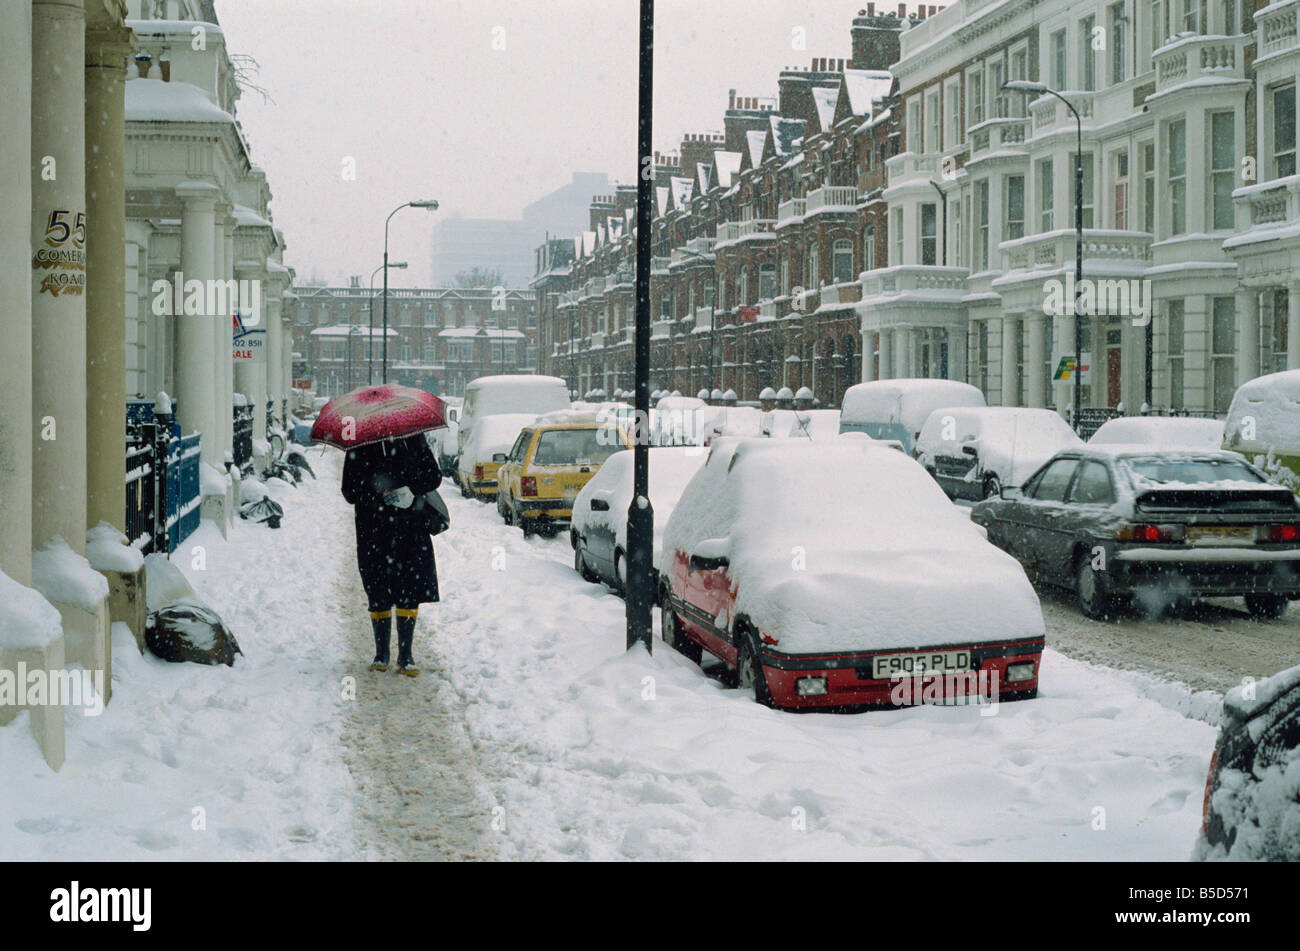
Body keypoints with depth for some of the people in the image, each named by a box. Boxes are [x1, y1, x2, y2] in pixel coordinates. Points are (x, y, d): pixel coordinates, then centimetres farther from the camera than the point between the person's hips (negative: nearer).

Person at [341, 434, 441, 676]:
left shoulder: (413, 438, 6)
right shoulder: (360, 445, 2)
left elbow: (433, 477, 6)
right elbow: (350, 491, 0)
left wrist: (410, 492, -13)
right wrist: (378, 496, -19)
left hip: (410, 530, 1)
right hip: (373, 531, 0)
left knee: (409, 593, 0)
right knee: (379, 595, 5)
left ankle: (405, 655, 9)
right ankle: (381, 653, 19)